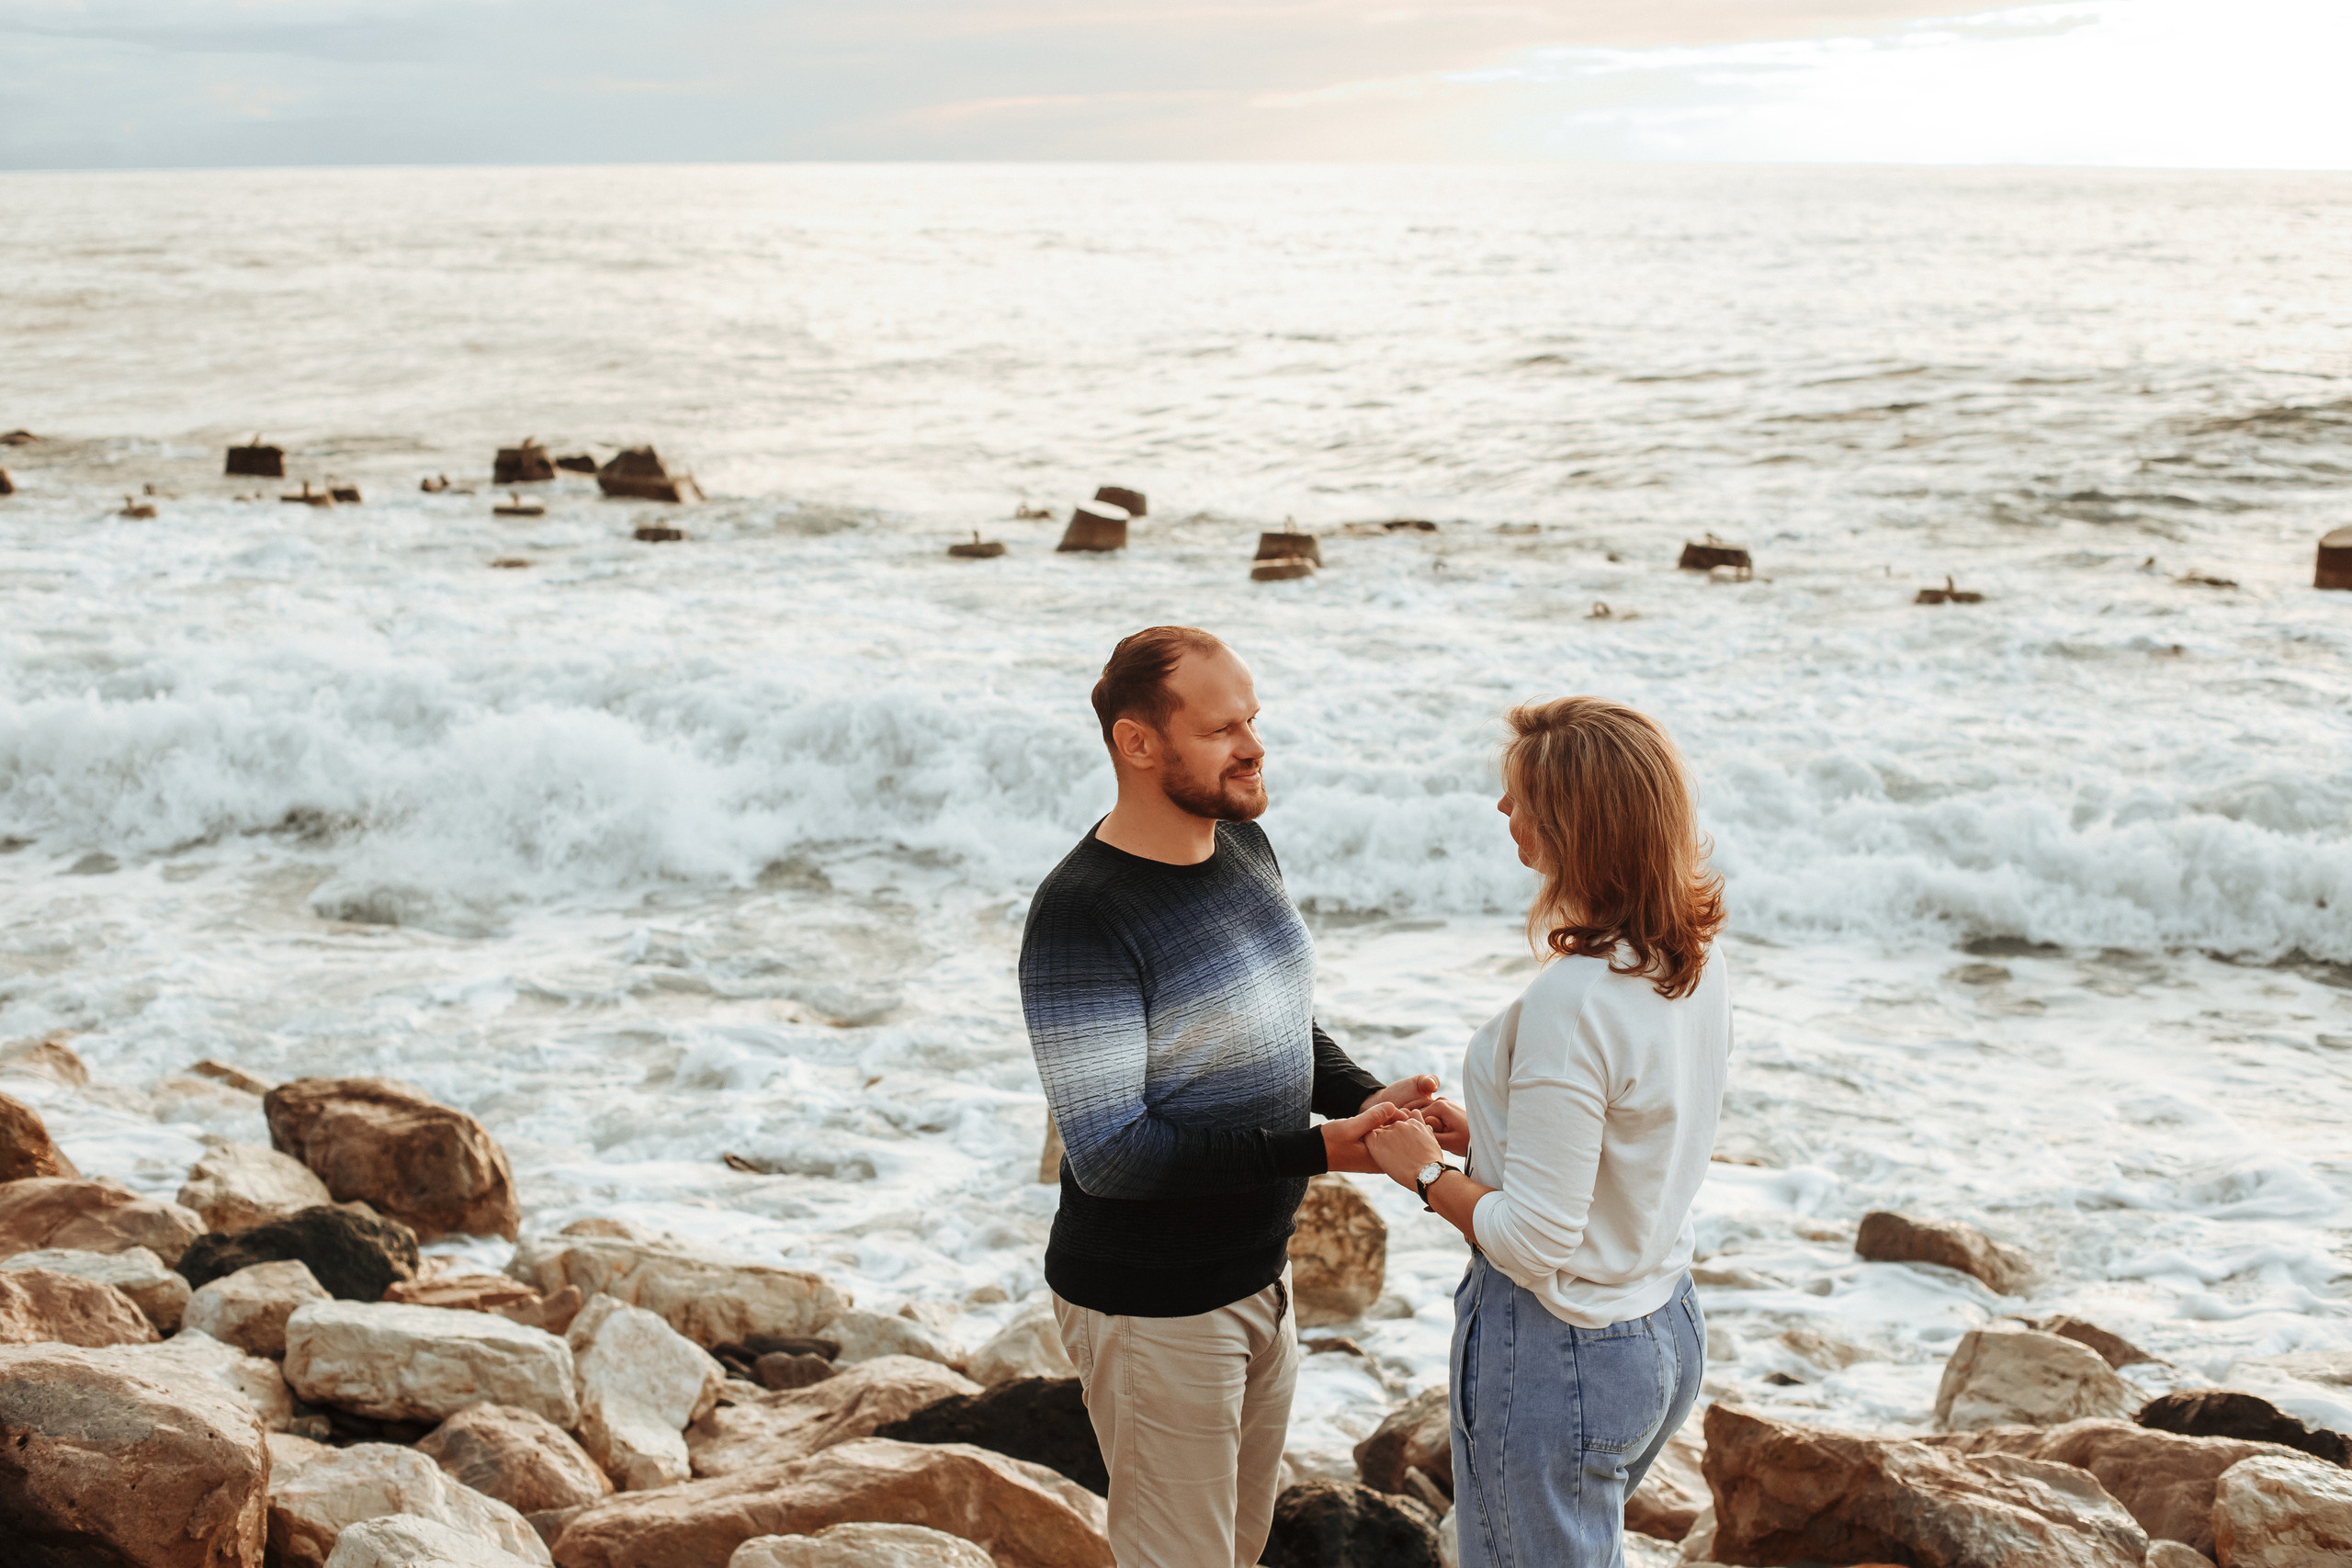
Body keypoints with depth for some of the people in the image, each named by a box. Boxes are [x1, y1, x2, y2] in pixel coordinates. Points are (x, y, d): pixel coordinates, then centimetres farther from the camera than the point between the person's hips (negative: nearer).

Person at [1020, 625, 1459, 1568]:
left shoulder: (1243, 844, 2)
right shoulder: (1079, 918, -25)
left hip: (1259, 1271, 8)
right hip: (1153, 1311, -8)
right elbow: (1110, 1152, -27)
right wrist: (1316, 1150, -27)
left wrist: (1363, 1097, -4)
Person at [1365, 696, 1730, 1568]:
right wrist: (1477, 1132, 8)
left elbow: (1535, 1242, -25)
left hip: (1558, 1359, -8)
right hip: (1668, 1332, 8)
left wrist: (1428, 1174, -9)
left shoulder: (1571, 1004, -29)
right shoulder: (1697, 963, -2)